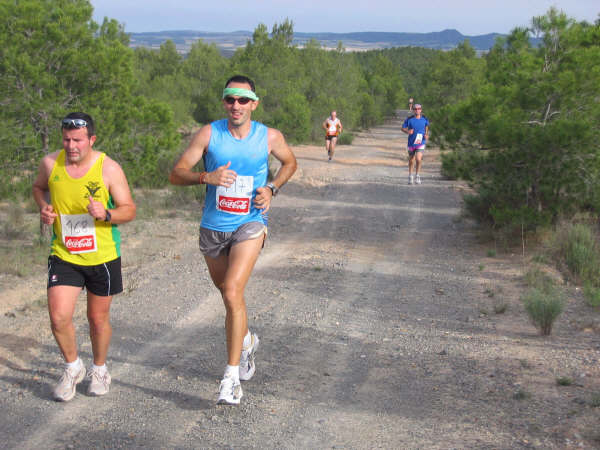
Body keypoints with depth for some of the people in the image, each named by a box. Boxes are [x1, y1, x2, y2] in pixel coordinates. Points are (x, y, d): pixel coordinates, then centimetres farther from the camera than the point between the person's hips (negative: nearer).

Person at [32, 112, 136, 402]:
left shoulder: (108, 168, -13)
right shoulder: (50, 164, -5)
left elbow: (129, 210, -9)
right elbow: (39, 187, 17)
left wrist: (106, 214, -29)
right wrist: (43, 207, -4)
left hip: (102, 256, -1)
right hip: (63, 255, 2)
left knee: (98, 319, 11)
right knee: (59, 318, -9)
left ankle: (99, 369, 37)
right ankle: (72, 366, 19)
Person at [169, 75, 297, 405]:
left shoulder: (270, 137, -4)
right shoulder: (209, 134, -7)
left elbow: (289, 162, 17)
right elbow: (176, 174, -8)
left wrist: (272, 189, -2)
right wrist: (206, 176, -27)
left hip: (250, 223, -2)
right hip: (213, 226, 3)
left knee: (233, 292, -19)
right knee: (227, 293, 18)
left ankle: (232, 376, -13)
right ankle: (246, 340, 49)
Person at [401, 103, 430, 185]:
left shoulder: (424, 119, 1)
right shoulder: (409, 119, -4)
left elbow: (427, 127, 20)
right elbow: (403, 128, 3)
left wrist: (427, 135, 3)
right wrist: (408, 131, -17)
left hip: (421, 143, -1)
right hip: (411, 143, 1)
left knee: (418, 159, -17)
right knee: (411, 161, 10)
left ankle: (417, 176, 0)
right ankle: (410, 177, 30)